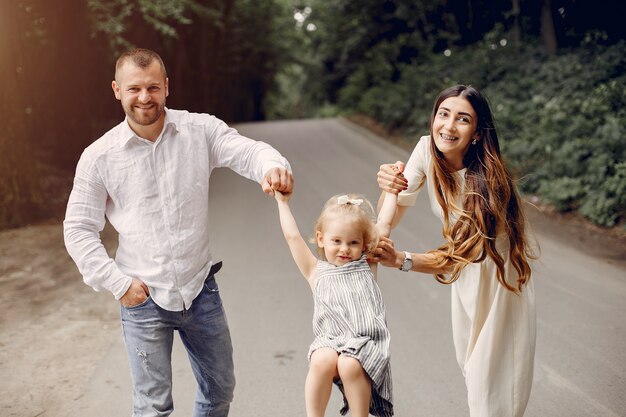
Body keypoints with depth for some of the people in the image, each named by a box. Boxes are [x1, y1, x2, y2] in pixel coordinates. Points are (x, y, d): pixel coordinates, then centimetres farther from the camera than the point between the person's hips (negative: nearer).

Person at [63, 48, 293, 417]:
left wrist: (272, 166, -44)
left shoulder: (201, 130, -5)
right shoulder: (98, 157, -6)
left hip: (201, 289, 2)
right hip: (143, 300, -1)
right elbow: (79, 229, -1)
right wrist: (118, 283, -9)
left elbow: (247, 152, -20)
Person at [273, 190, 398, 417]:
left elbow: (384, 225, 17)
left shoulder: (367, 265, 15)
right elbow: (292, 236, 12)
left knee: (349, 365, -30)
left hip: (367, 341, 0)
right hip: (330, 341, 0)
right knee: (322, 361, -31)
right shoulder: (316, 272, 13)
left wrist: (392, 192, 23)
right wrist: (283, 202, 20)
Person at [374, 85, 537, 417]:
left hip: (499, 274, -6)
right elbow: (392, 216, -17)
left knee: (492, 375, 2)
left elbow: (456, 257, -31)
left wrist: (401, 260, -45)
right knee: (469, 363, 22)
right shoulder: (427, 150, -18)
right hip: (465, 275, 6)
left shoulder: (485, 182, -33)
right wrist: (388, 187, -38)